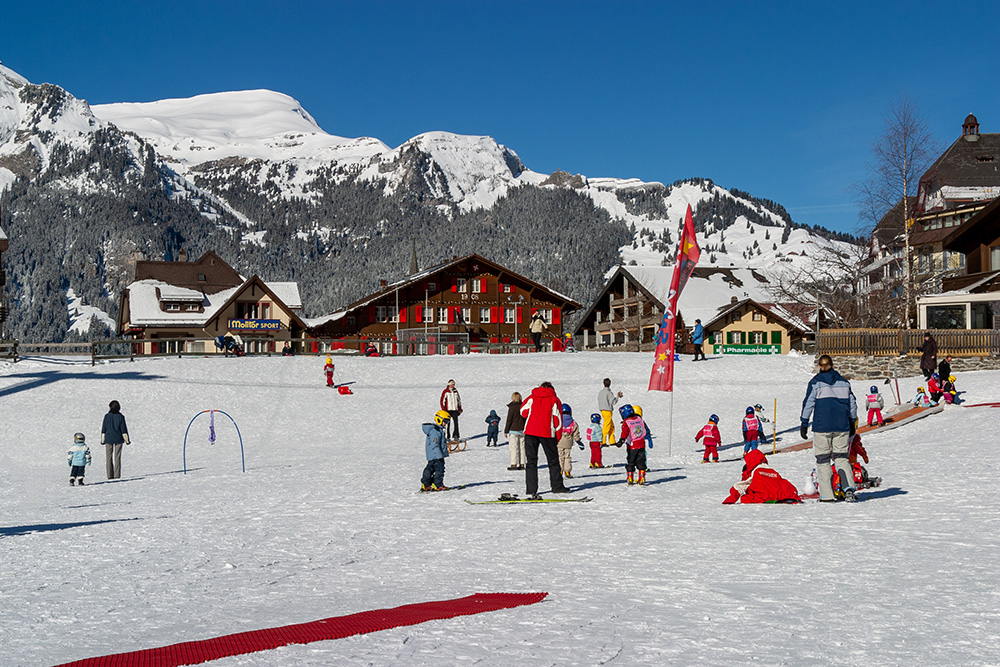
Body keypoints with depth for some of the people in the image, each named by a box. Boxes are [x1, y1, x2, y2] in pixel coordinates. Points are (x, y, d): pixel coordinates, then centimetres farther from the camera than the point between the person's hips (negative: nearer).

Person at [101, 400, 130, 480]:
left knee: (109, 457, 6)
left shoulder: (107, 416, -3)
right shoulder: (121, 417, -4)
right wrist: (127, 440, 1)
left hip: (109, 439, 0)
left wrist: (103, 440, 8)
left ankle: (110, 475, 2)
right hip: (118, 439, 0)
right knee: (117, 457, 4)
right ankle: (117, 475, 0)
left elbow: (103, 429, 1)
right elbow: (124, 429, -4)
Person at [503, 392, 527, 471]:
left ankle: (513, 464, -5)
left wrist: (506, 431, -2)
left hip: (514, 430, -5)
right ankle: (521, 464, 9)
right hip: (522, 430, 5)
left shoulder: (512, 408, -10)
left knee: (513, 448, -2)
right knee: (522, 447, 9)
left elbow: (509, 420, -9)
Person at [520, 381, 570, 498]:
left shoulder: (532, 397, 8)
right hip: (547, 433, -1)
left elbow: (523, 411, 10)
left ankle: (531, 490, -2)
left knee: (531, 461, 4)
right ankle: (557, 486, 18)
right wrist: (558, 436, 9)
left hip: (530, 432, 1)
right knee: (553, 460, 14)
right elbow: (558, 419, 0)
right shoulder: (554, 400, 4)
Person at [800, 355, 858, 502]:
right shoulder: (844, 382, 9)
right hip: (842, 427, 3)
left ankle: (827, 495, -1)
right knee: (841, 458, 11)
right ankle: (849, 488, -10)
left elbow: (808, 404, -5)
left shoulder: (815, 382, -2)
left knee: (823, 460, 3)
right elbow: (852, 403, 12)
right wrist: (852, 424, 22)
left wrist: (804, 424, 0)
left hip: (821, 426, -3)